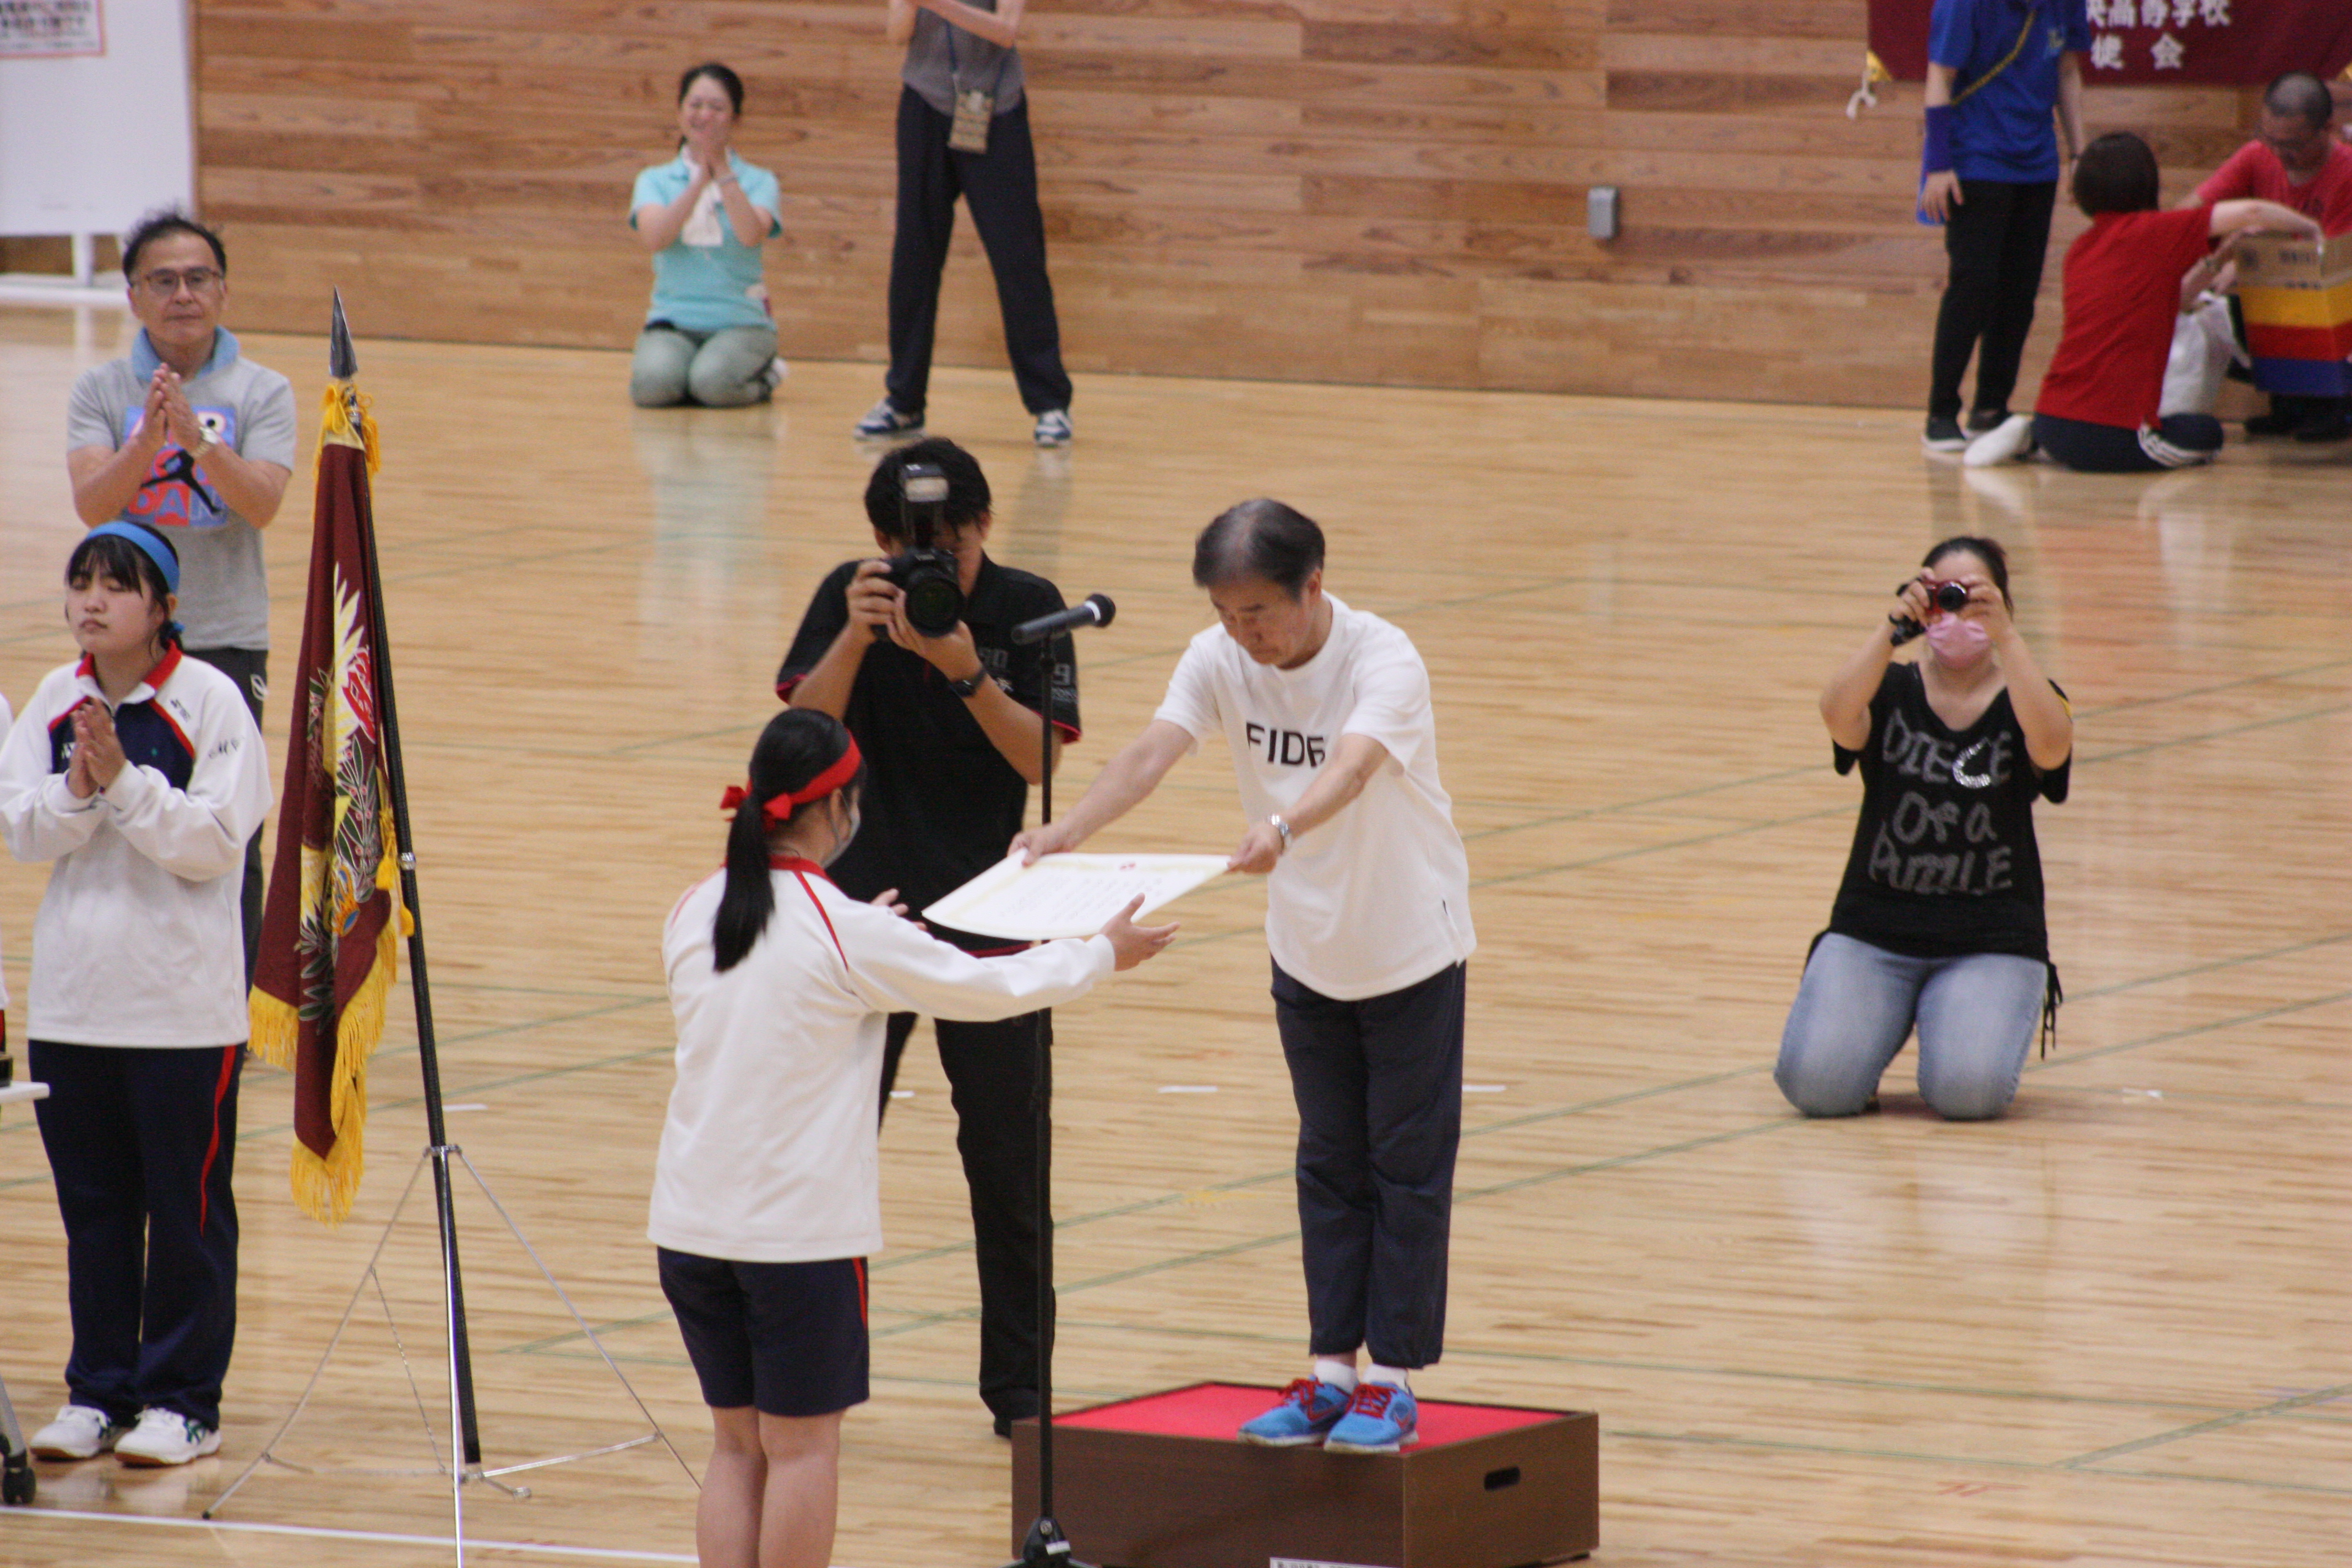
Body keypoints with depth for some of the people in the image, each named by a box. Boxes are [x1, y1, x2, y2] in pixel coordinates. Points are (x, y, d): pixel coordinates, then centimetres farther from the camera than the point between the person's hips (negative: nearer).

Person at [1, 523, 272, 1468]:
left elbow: (214, 841, -14)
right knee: (93, 1207, 11)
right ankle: (99, 1391, 19)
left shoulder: (209, 702, -9)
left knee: (187, 1208, 2)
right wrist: (77, 790, -18)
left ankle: (183, 1401, 10)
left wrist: (125, 780, -22)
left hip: (184, 1008, -5)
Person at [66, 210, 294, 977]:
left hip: (226, 638, -1)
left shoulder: (262, 394, 1)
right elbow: (93, 502, -11)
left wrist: (197, 440, -31)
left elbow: (262, 503, -14)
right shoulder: (102, 391, 3)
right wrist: (149, 440, -29)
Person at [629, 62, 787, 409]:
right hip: (674, 321, 0)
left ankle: (763, 376, 2)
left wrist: (722, 171, -17)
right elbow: (654, 238, -11)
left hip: (741, 323, 0)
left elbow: (752, 235, -15)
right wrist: (701, 180, -15)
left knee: (714, 383, -32)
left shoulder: (759, 182, 6)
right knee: (654, 384, -32)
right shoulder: (655, 181, 9)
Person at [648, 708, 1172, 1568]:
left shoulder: (695, 914, 4)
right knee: (802, 1448, 2)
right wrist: (1103, 953, 13)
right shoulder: (846, 931, -14)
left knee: (737, 1444, 12)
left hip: (692, 1224, 6)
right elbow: (989, 988, -4)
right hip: (800, 1228, -6)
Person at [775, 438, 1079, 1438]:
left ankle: (1019, 1386, 10)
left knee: (1007, 1158, 2)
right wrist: (854, 639, -24)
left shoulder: (1027, 611, -3)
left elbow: (1041, 757, -13)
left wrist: (966, 673, -27)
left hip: (986, 922, -1)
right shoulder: (851, 600, -1)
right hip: (862, 910, 1)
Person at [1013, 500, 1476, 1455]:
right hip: (1306, 947, 5)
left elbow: (1351, 769, -46)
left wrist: (1282, 830, -66)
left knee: (1407, 1163, 0)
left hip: (1412, 943, -5)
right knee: (1330, 1164, 11)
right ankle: (1331, 1368, 17)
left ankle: (1391, 1381, 5)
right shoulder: (1219, 661, -13)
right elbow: (1154, 750, -27)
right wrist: (1070, 831, -45)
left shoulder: (1383, 660, -27)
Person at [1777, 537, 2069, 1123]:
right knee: (1818, 1085, -19)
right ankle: (1890, 1019, 14)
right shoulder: (1892, 690, 4)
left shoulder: (2023, 699, 3)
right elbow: (1839, 716, -20)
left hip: (1991, 942, -1)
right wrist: (1892, 628, -33)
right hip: (1876, 928, 1)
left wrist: (2004, 636, -31)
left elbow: (2051, 746, -22)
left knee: (1968, 1090, -24)